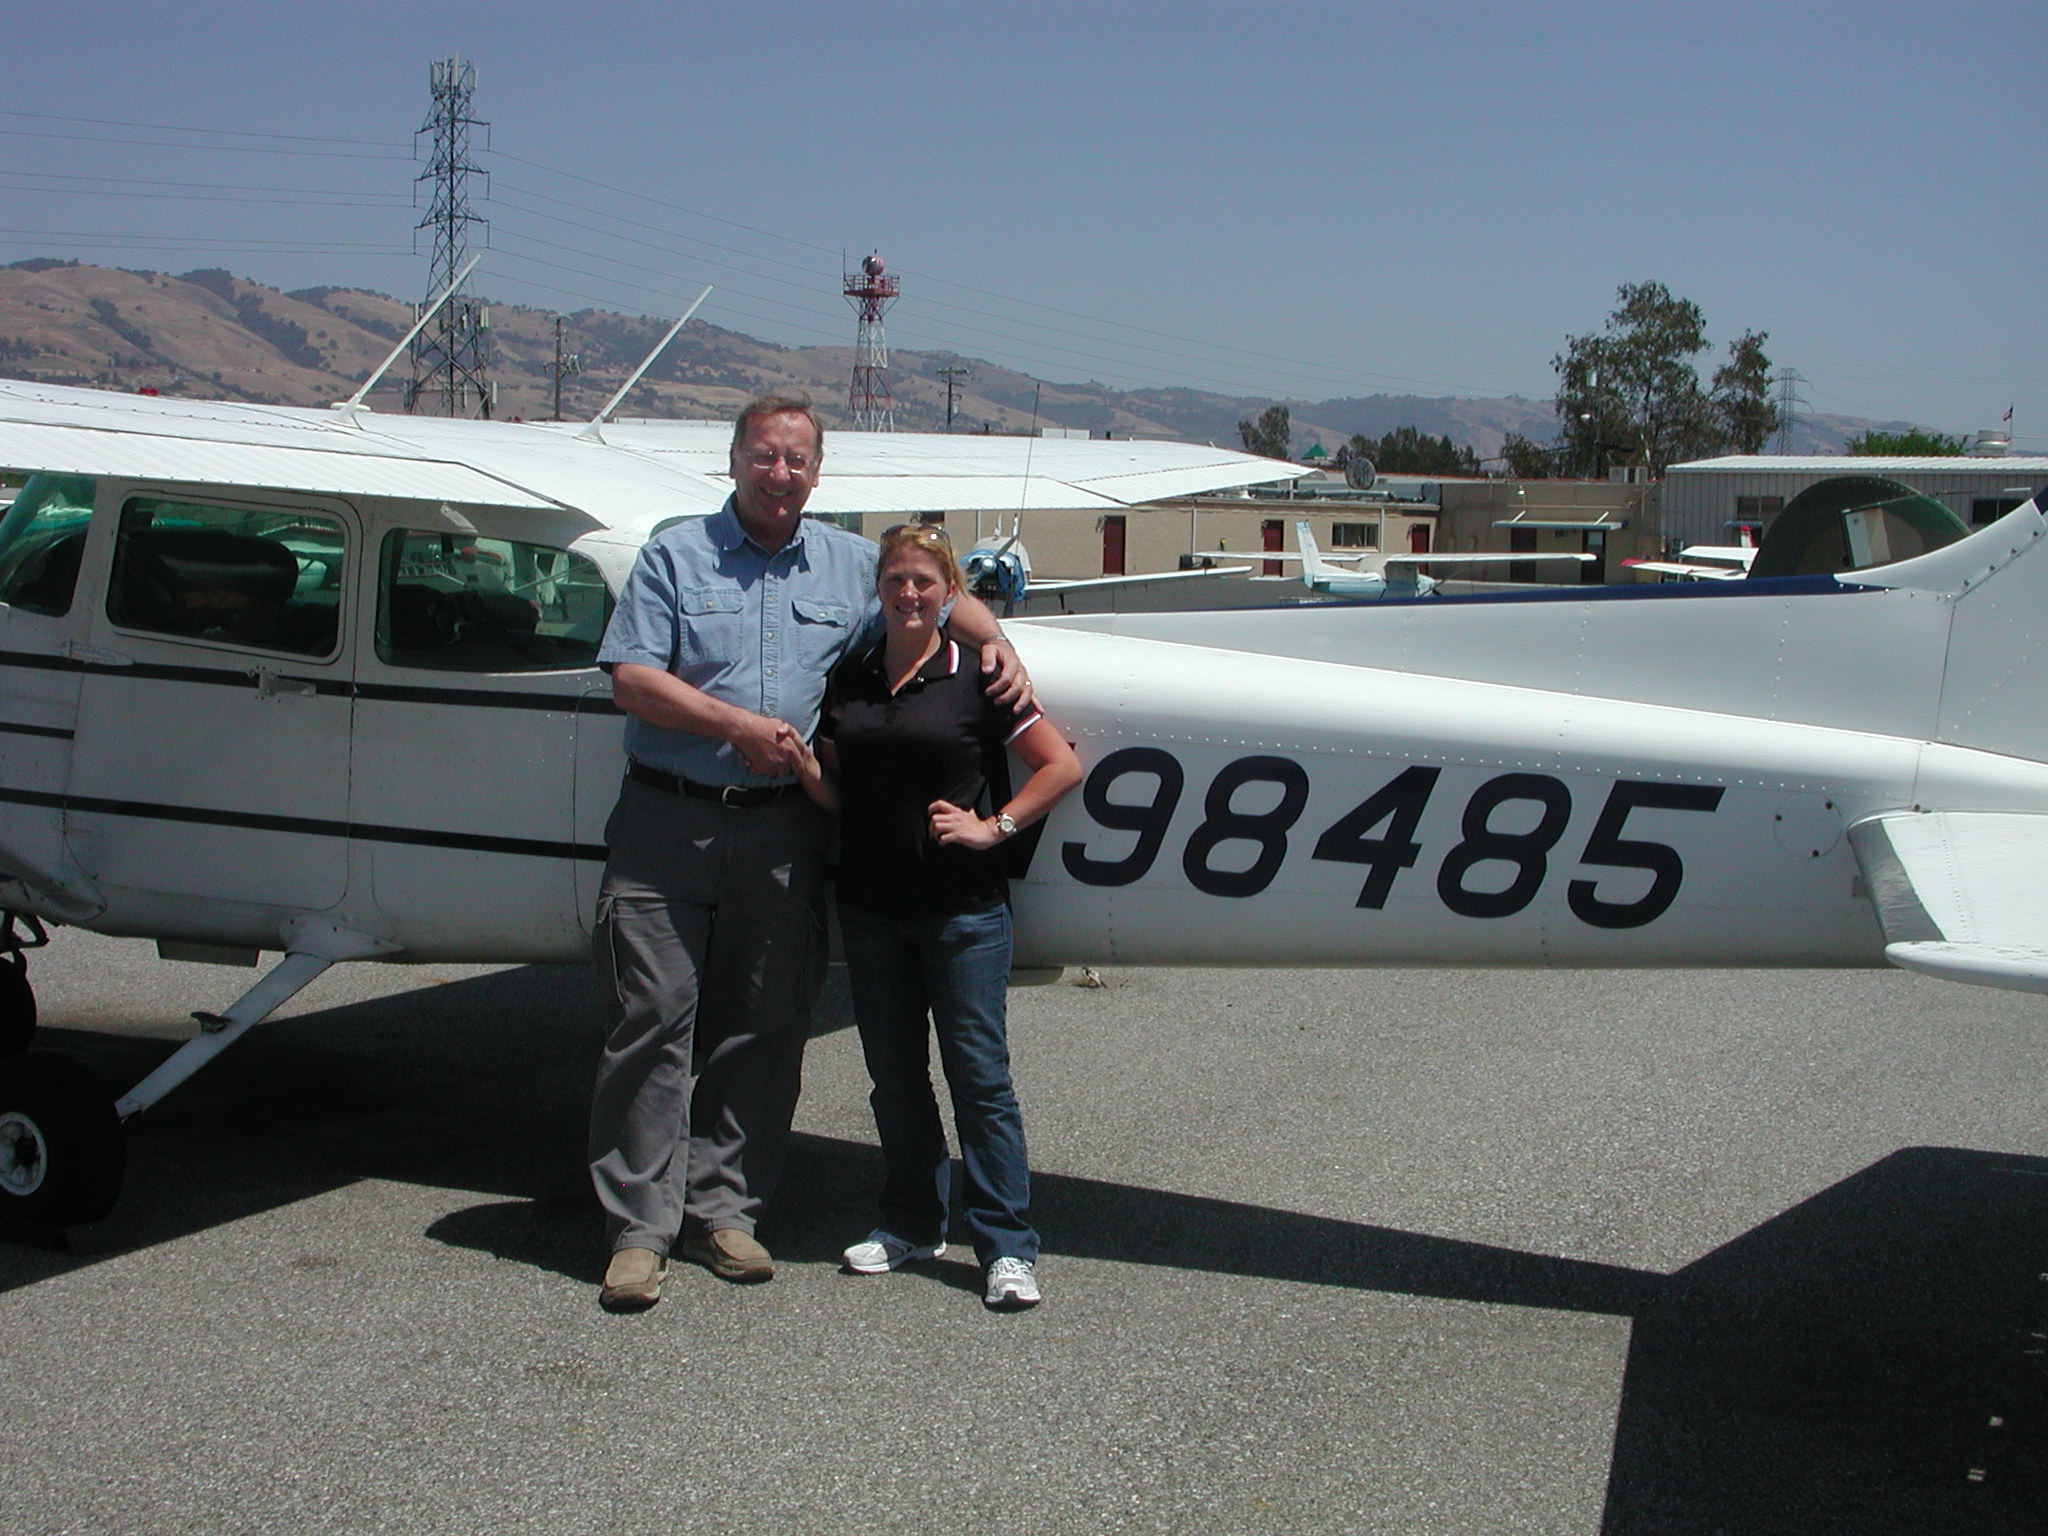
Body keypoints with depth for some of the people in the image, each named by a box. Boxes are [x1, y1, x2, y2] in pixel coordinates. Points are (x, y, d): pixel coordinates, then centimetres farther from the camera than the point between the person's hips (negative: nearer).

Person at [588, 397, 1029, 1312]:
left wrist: (996, 647, 8)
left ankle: (722, 1210, 17)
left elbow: (941, 595, 27)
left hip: (780, 833, 3)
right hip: (666, 823, -3)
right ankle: (640, 1226, 3)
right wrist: (737, 726, -13)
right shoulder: (675, 556, 3)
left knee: (763, 1029, 6)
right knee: (652, 1022, -4)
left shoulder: (853, 565, 12)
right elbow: (630, 677, -5)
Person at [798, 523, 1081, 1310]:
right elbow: (836, 791, 12)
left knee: (978, 1072, -3)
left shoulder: (977, 677, -5)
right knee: (893, 1072, 12)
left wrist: (995, 826, -8)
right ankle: (910, 1223, 26)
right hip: (869, 905, 5)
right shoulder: (847, 678, 8)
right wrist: (798, 762, -8)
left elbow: (1062, 765, -2)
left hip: (962, 908, -4)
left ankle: (1006, 1246, 4)